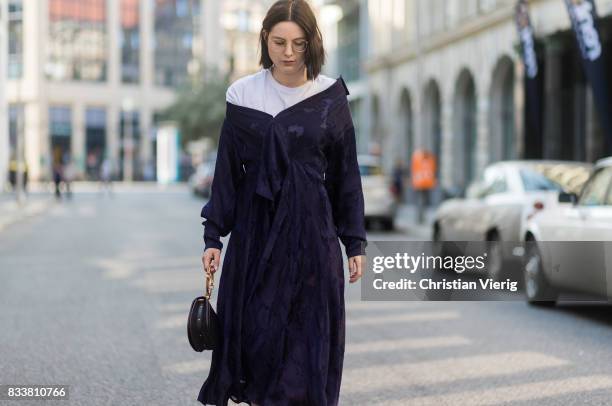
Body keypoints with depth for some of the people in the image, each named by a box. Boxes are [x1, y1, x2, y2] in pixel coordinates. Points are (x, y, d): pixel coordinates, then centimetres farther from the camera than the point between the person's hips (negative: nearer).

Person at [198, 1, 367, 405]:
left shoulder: (331, 98, -1)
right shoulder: (243, 95, 0)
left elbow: (346, 175, 4)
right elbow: (228, 171, 4)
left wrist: (356, 242, 3)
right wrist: (213, 236, 1)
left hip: (312, 228, 0)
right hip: (257, 228, 0)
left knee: (309, 331, 2)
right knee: (255, 326, 2)